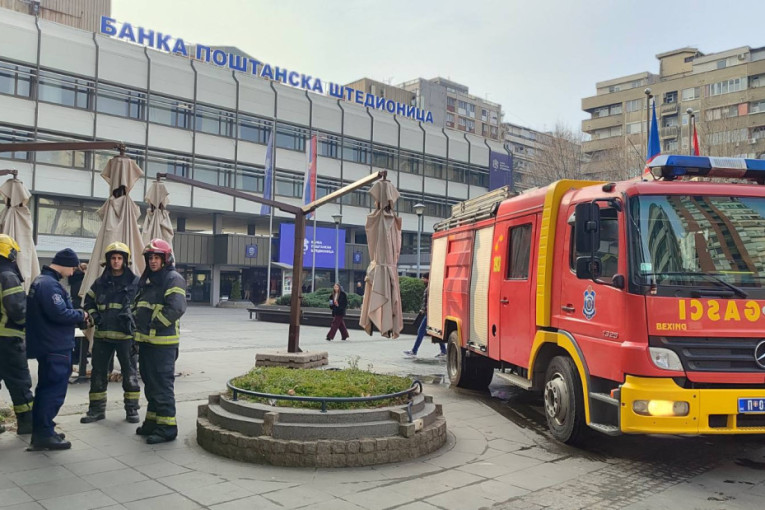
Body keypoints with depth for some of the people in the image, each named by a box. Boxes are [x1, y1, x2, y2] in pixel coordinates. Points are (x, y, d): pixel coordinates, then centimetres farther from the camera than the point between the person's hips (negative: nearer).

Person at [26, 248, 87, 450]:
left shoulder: (41, 281, 15)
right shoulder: (49, 284, -19)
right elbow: (60, 313, -27)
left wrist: (78, 317, 4)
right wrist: (80, 315, -10)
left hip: (48, 346, 11)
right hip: (56, 347, -11)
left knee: (45, 389, 17)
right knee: (54, 390, -5)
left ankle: (40, 432, 25)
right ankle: (44, 435, -1)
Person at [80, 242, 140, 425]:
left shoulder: (135, 282, -1)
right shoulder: (100, 282, 9)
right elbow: (88, 301, 21)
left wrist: (132, 317, -7)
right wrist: (94, 315, 6)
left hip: (125, 334, -3)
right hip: (102, 334, 3)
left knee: (129, 372, 3)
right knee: (98, 372, 9)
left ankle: (132, 408, 14)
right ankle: (97, 409, 20)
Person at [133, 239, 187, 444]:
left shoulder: (174, 279, -10)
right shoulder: (147, 280, 19)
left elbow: (176, 308, -23)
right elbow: (137, 306, 27)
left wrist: (155, 325, -17)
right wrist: (139, 330, 13)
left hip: (163, 342, -9)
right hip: (146, 340, 9)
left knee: (162, 385, -7)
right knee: (150, 383, 16)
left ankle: (167, 427, -2)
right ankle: (152, 421, 27)